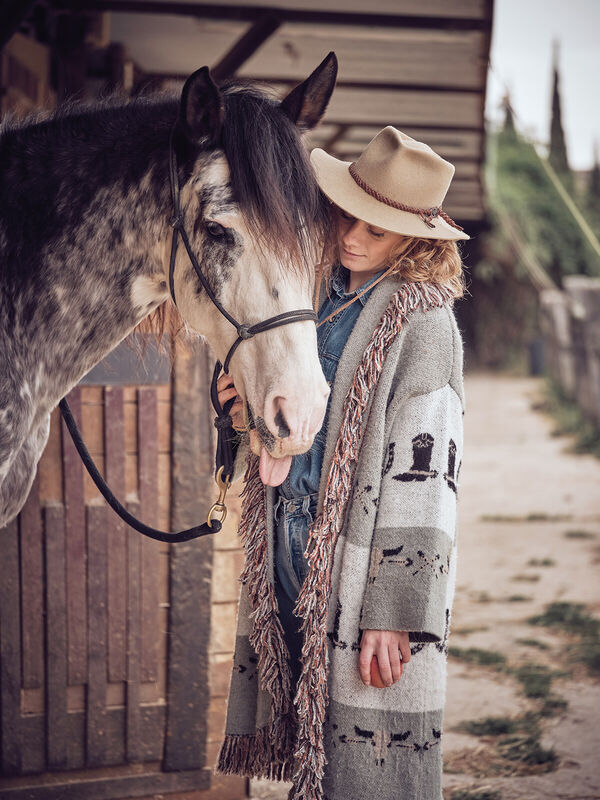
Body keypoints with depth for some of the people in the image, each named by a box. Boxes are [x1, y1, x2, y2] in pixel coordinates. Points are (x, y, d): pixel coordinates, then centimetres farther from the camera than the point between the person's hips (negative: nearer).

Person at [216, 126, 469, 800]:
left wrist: (392, 614, -20)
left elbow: (421, 477, -16)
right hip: (294, 568, 7)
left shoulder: (421, 321, -11)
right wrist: (247, 408, 0)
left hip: (362, 571, -7)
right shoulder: (322, 297, 11)